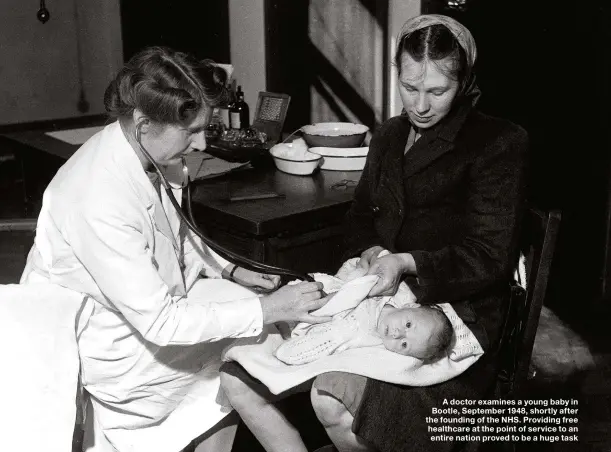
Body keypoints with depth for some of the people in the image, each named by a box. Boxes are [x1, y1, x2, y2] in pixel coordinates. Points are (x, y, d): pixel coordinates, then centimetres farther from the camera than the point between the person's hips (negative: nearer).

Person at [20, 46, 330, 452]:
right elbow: (159, 321, -31)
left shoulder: (139, 150, -8)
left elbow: (174, 230, 12)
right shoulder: (100, 202, -35)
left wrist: (229, 271, 1)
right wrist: (267, 310, -29)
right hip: (108, 350, -8)